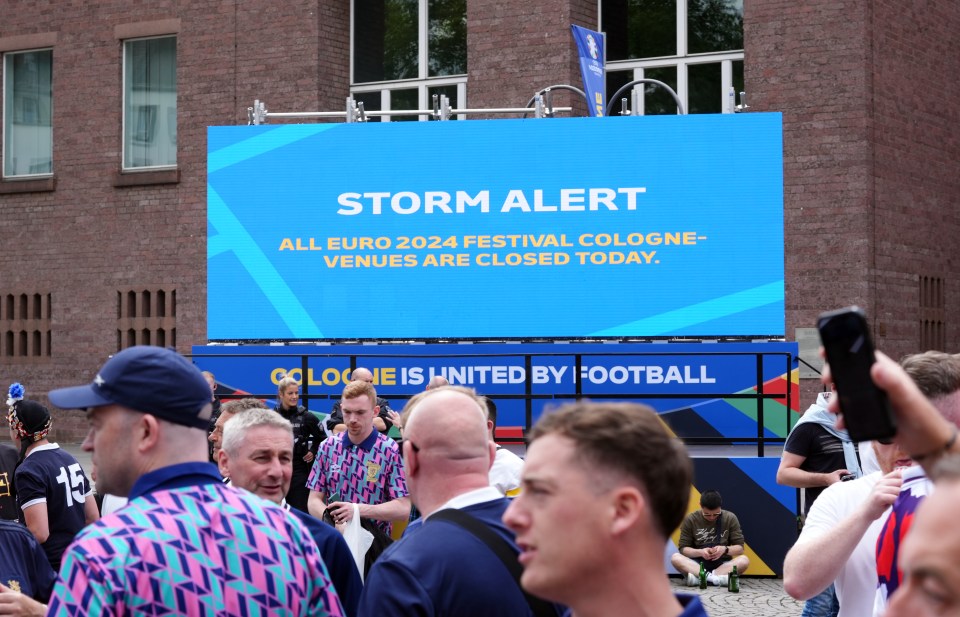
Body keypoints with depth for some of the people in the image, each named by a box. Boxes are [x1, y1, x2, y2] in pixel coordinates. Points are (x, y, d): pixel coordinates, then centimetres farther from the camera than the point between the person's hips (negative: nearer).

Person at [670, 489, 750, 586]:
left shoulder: (730, 518, -3)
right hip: (698, 564, 0)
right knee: (675, 557, -29)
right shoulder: (690, 520, -4)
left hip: (722, 564, 1)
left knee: (744, 560, -30)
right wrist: (700, 552, -22)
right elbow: (683, 548, -3)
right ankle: (717, 578, -41)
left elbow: (739, 548, -1)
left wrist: (725, 549, -22)